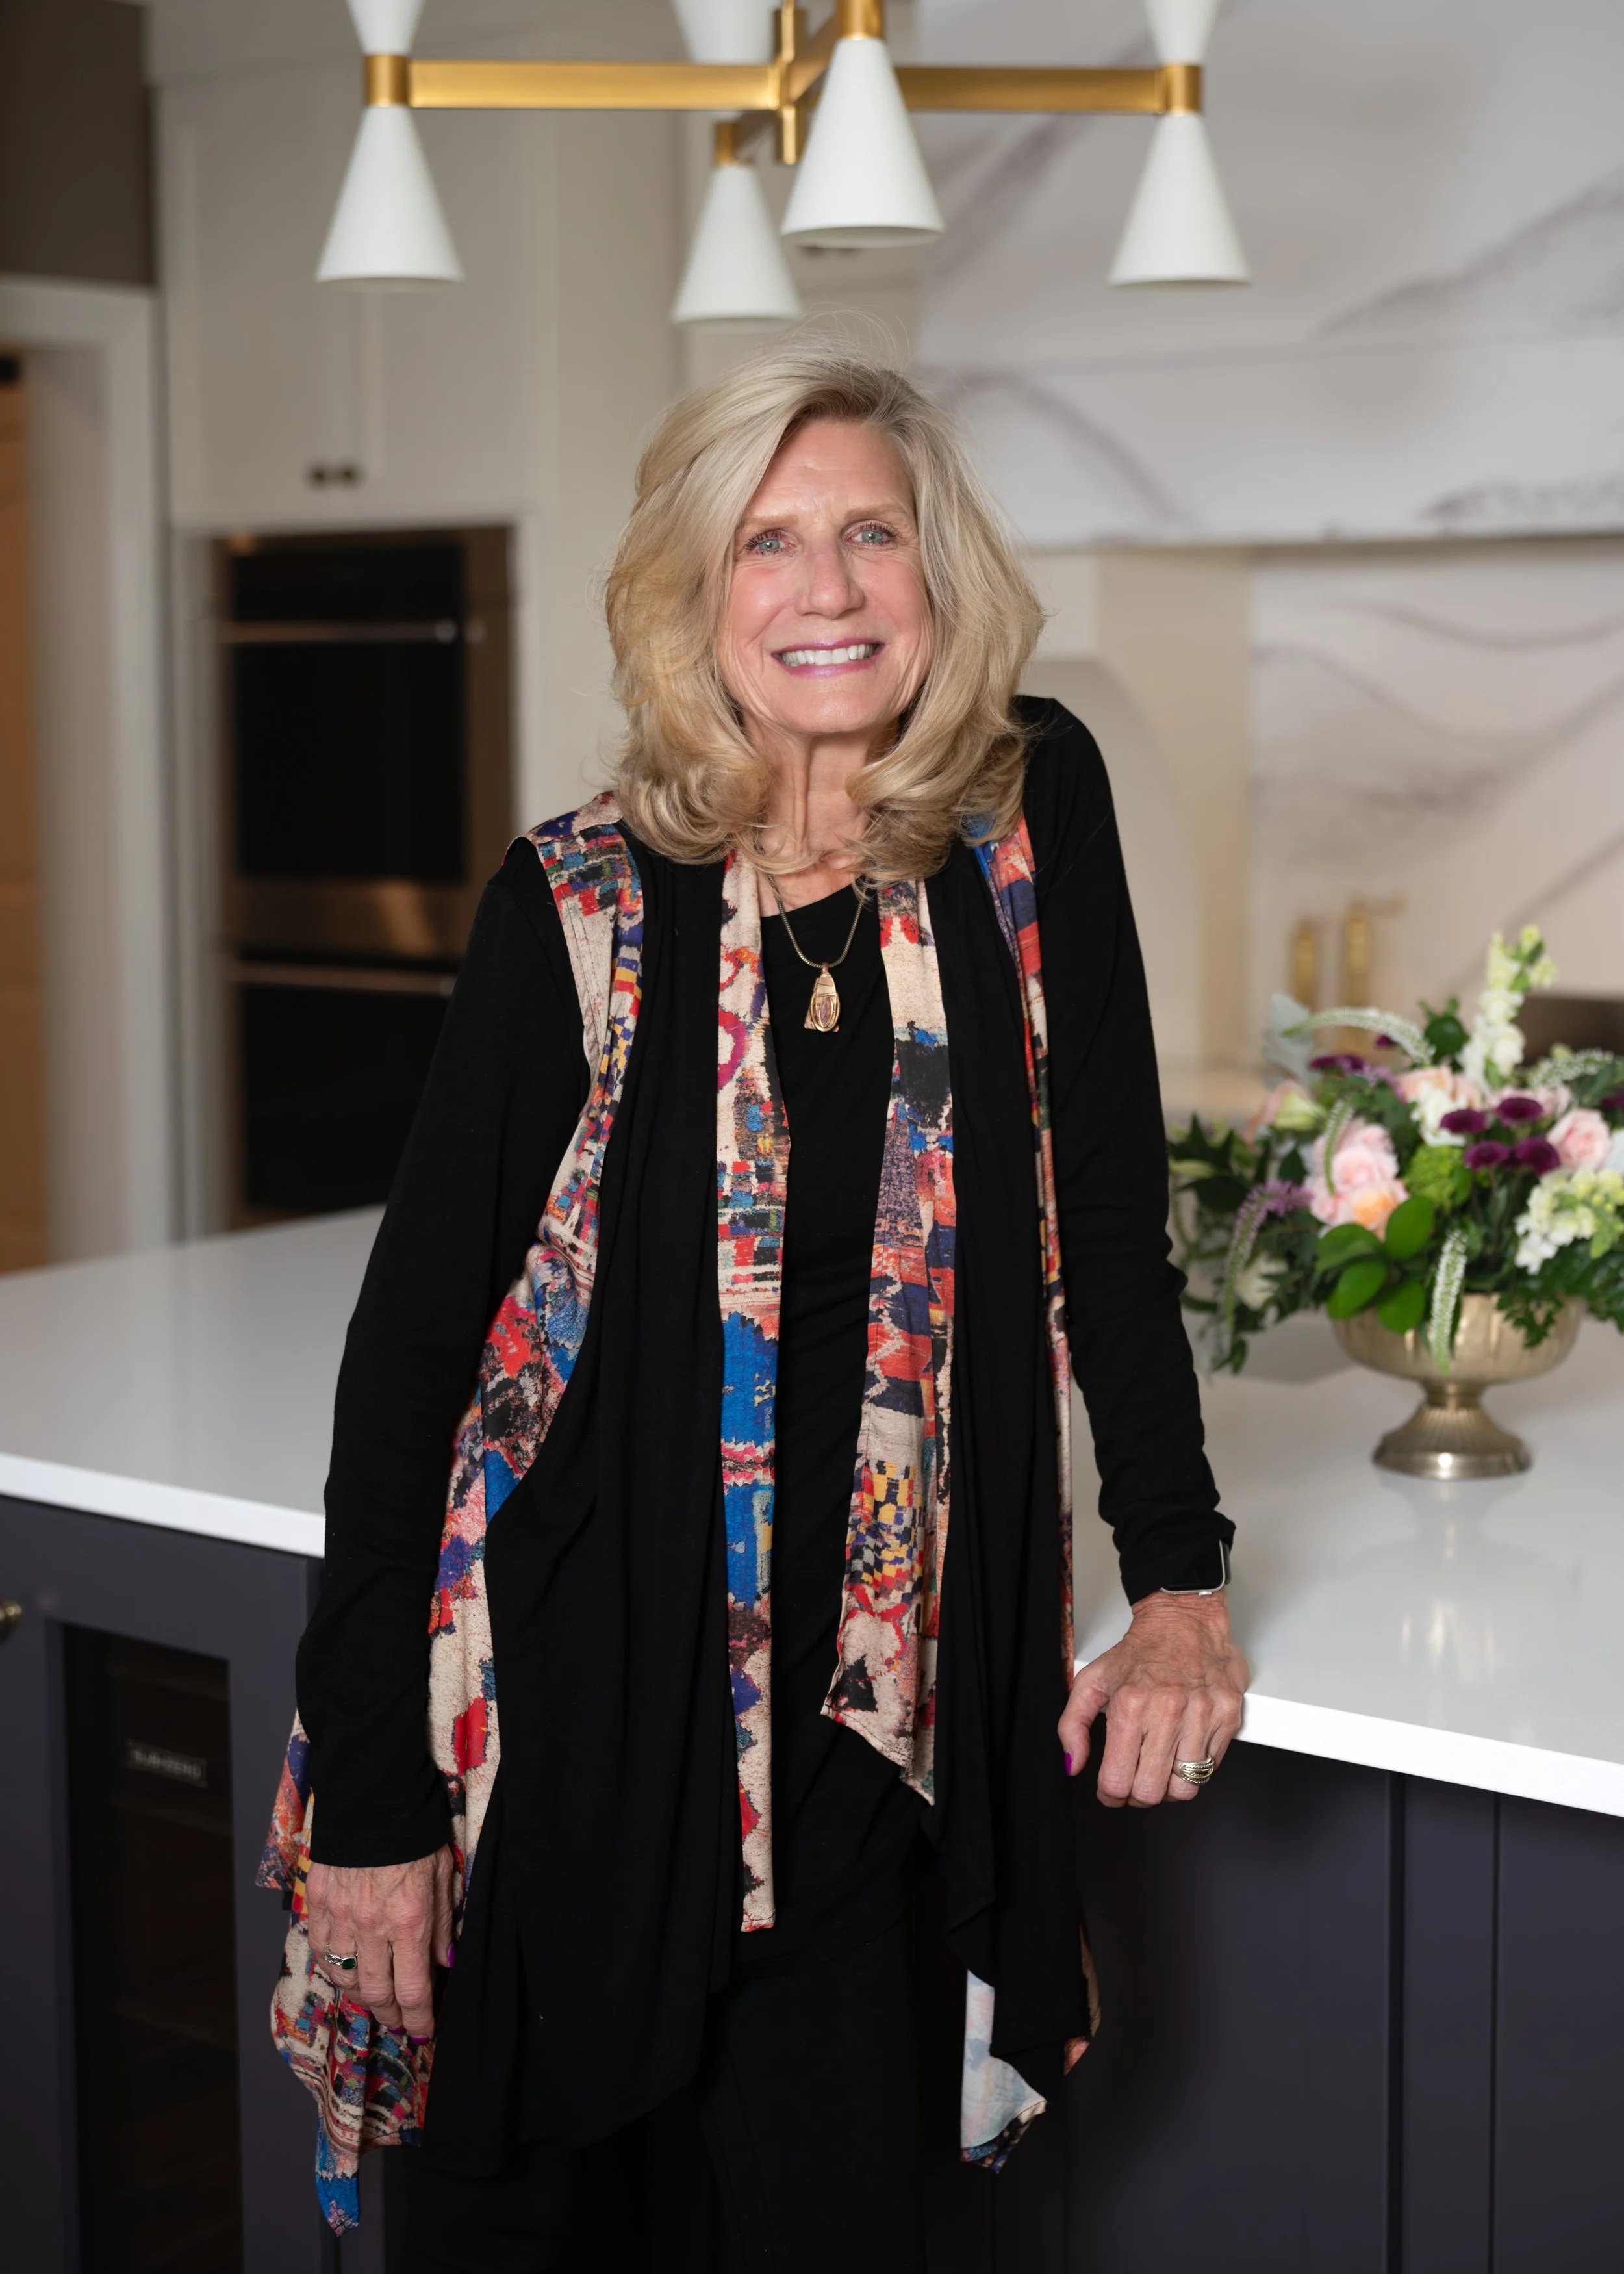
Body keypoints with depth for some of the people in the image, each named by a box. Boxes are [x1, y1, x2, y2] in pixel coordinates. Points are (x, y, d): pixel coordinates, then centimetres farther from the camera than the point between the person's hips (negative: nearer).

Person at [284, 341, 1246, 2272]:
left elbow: (1107, 1203, 3)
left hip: (853, 1727, 2)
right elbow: (412, 1341, -9)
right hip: (559, 1713, -1)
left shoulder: (1030, 814, -3)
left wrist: (1177, 1575, -2)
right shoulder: (577, 906, -10)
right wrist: (368, 1796, -10)